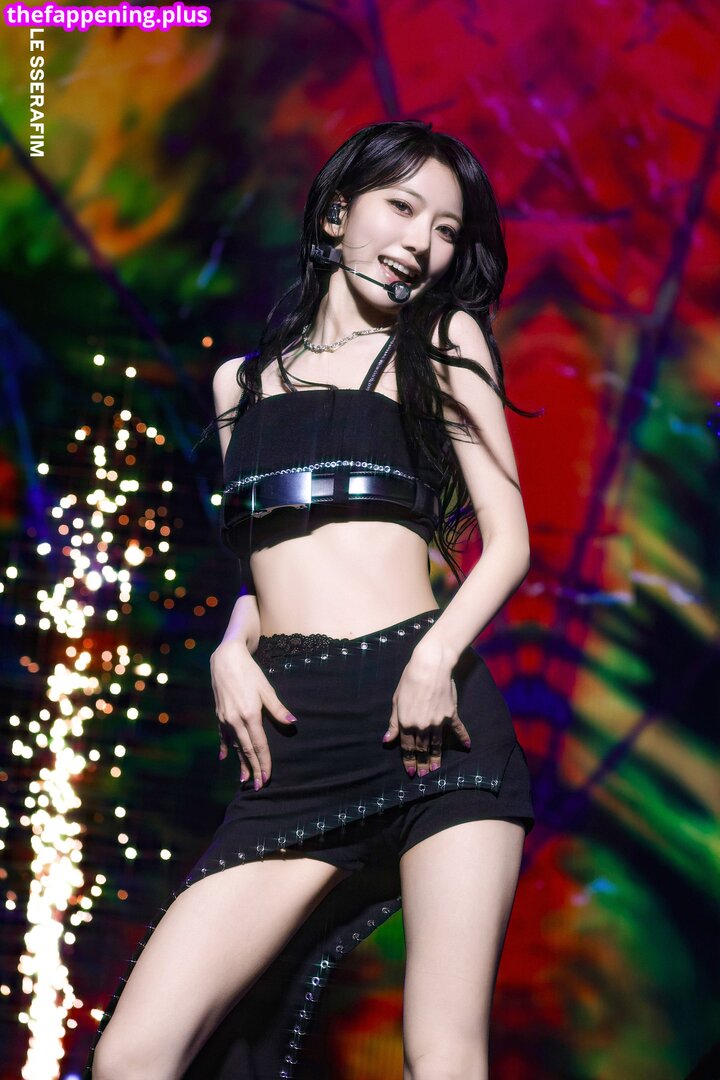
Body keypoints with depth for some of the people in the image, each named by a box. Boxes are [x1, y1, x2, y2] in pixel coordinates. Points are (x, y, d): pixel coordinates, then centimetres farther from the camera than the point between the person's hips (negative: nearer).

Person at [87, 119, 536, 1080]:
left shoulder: (443, 342, 13)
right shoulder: (241, 379, 22)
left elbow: (508, 541, 6)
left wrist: (437, 654, -12)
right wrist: (232, 651, 3)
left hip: (428, 712, -3)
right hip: (298, 739, 3)